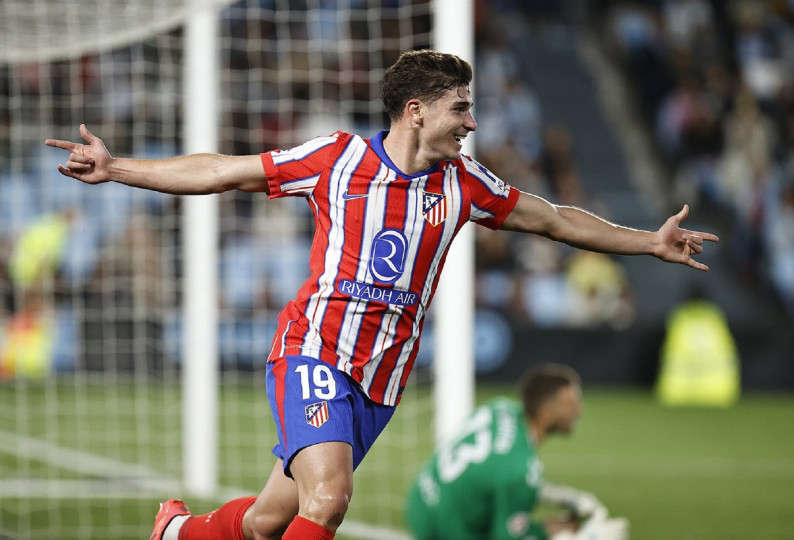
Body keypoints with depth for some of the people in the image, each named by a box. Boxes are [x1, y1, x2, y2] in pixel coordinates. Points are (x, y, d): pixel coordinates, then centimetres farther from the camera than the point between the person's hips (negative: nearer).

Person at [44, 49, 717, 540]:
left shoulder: (463, 182, 5)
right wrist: (114, 168, -2)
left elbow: (553, 219, 17)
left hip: (381, 380, 4)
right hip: (314, 354, -4)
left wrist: (650, 242, 14)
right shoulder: (337, 158, -5)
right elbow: (220, 172, 2)